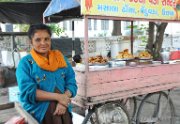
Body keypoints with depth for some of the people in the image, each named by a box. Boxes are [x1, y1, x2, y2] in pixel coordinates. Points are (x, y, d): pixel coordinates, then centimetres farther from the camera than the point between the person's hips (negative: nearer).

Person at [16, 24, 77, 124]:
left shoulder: (61, 58, 10)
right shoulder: (25, 63, 0)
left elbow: (71, 82, 4)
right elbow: (28, 92, -9)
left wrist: (63, 100, -13)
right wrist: (58, 96, -14)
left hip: (63, 107, 3)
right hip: (38, 109, -2)